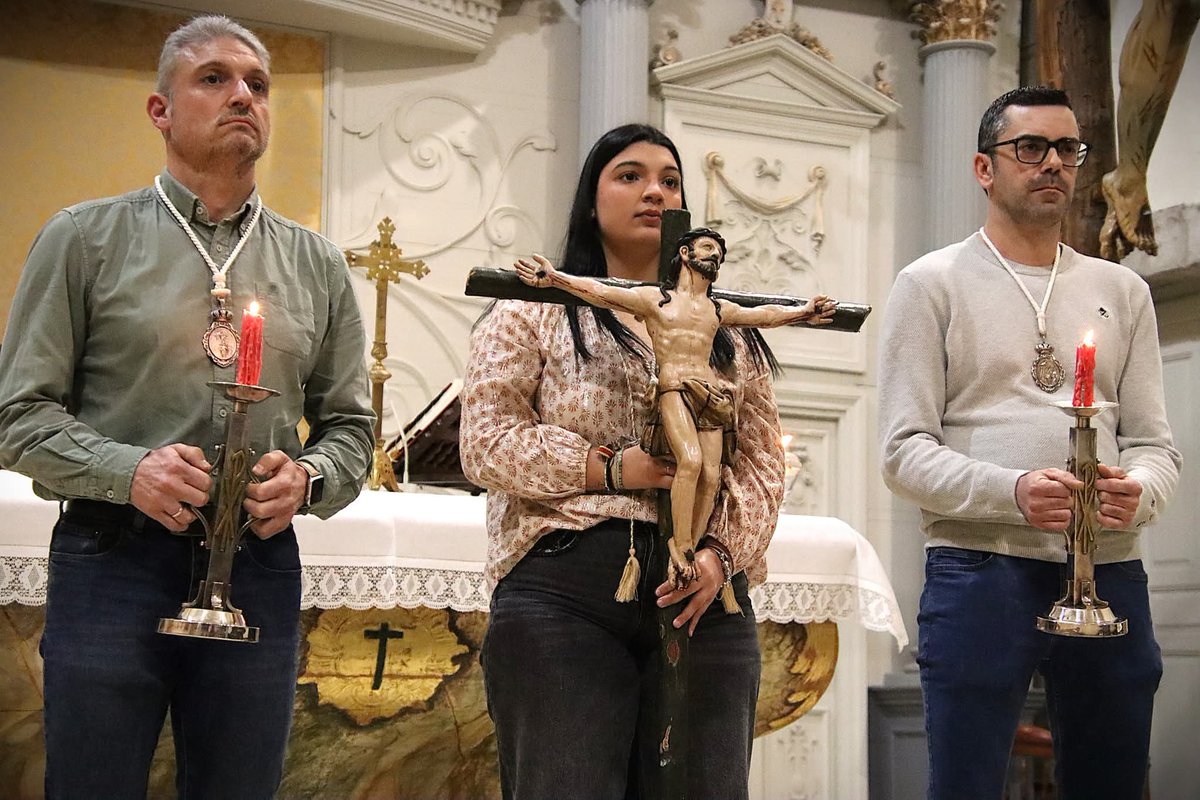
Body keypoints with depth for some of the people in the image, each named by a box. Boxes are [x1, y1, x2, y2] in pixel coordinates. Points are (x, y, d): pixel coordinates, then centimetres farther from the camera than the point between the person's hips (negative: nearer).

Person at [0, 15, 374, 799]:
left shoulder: (316, 264, 13)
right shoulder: (86, 238, 3)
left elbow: (350, 426, 15)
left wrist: (308, 478, -7)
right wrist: (126, 470, -16)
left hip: (259, 567, 3)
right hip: (112, 561, -3)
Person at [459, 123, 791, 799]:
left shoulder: (728, 331, 19)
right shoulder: (534, 311, 9)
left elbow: (763, 462, 11)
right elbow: (487, 441, -1)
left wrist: (722, 550, -7)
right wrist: (609, 467, -12)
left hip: (704, 598, 3)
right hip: (565, 594, -3)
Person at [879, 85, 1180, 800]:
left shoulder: (1122, 291, 15)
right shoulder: (932, 284, 3)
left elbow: (1154, 441, 12)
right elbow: (905, 451, -4)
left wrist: (1139, 491, -12)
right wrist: (1013, 492, -21)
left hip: (1110, 576, 4)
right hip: (980, 572, -4)